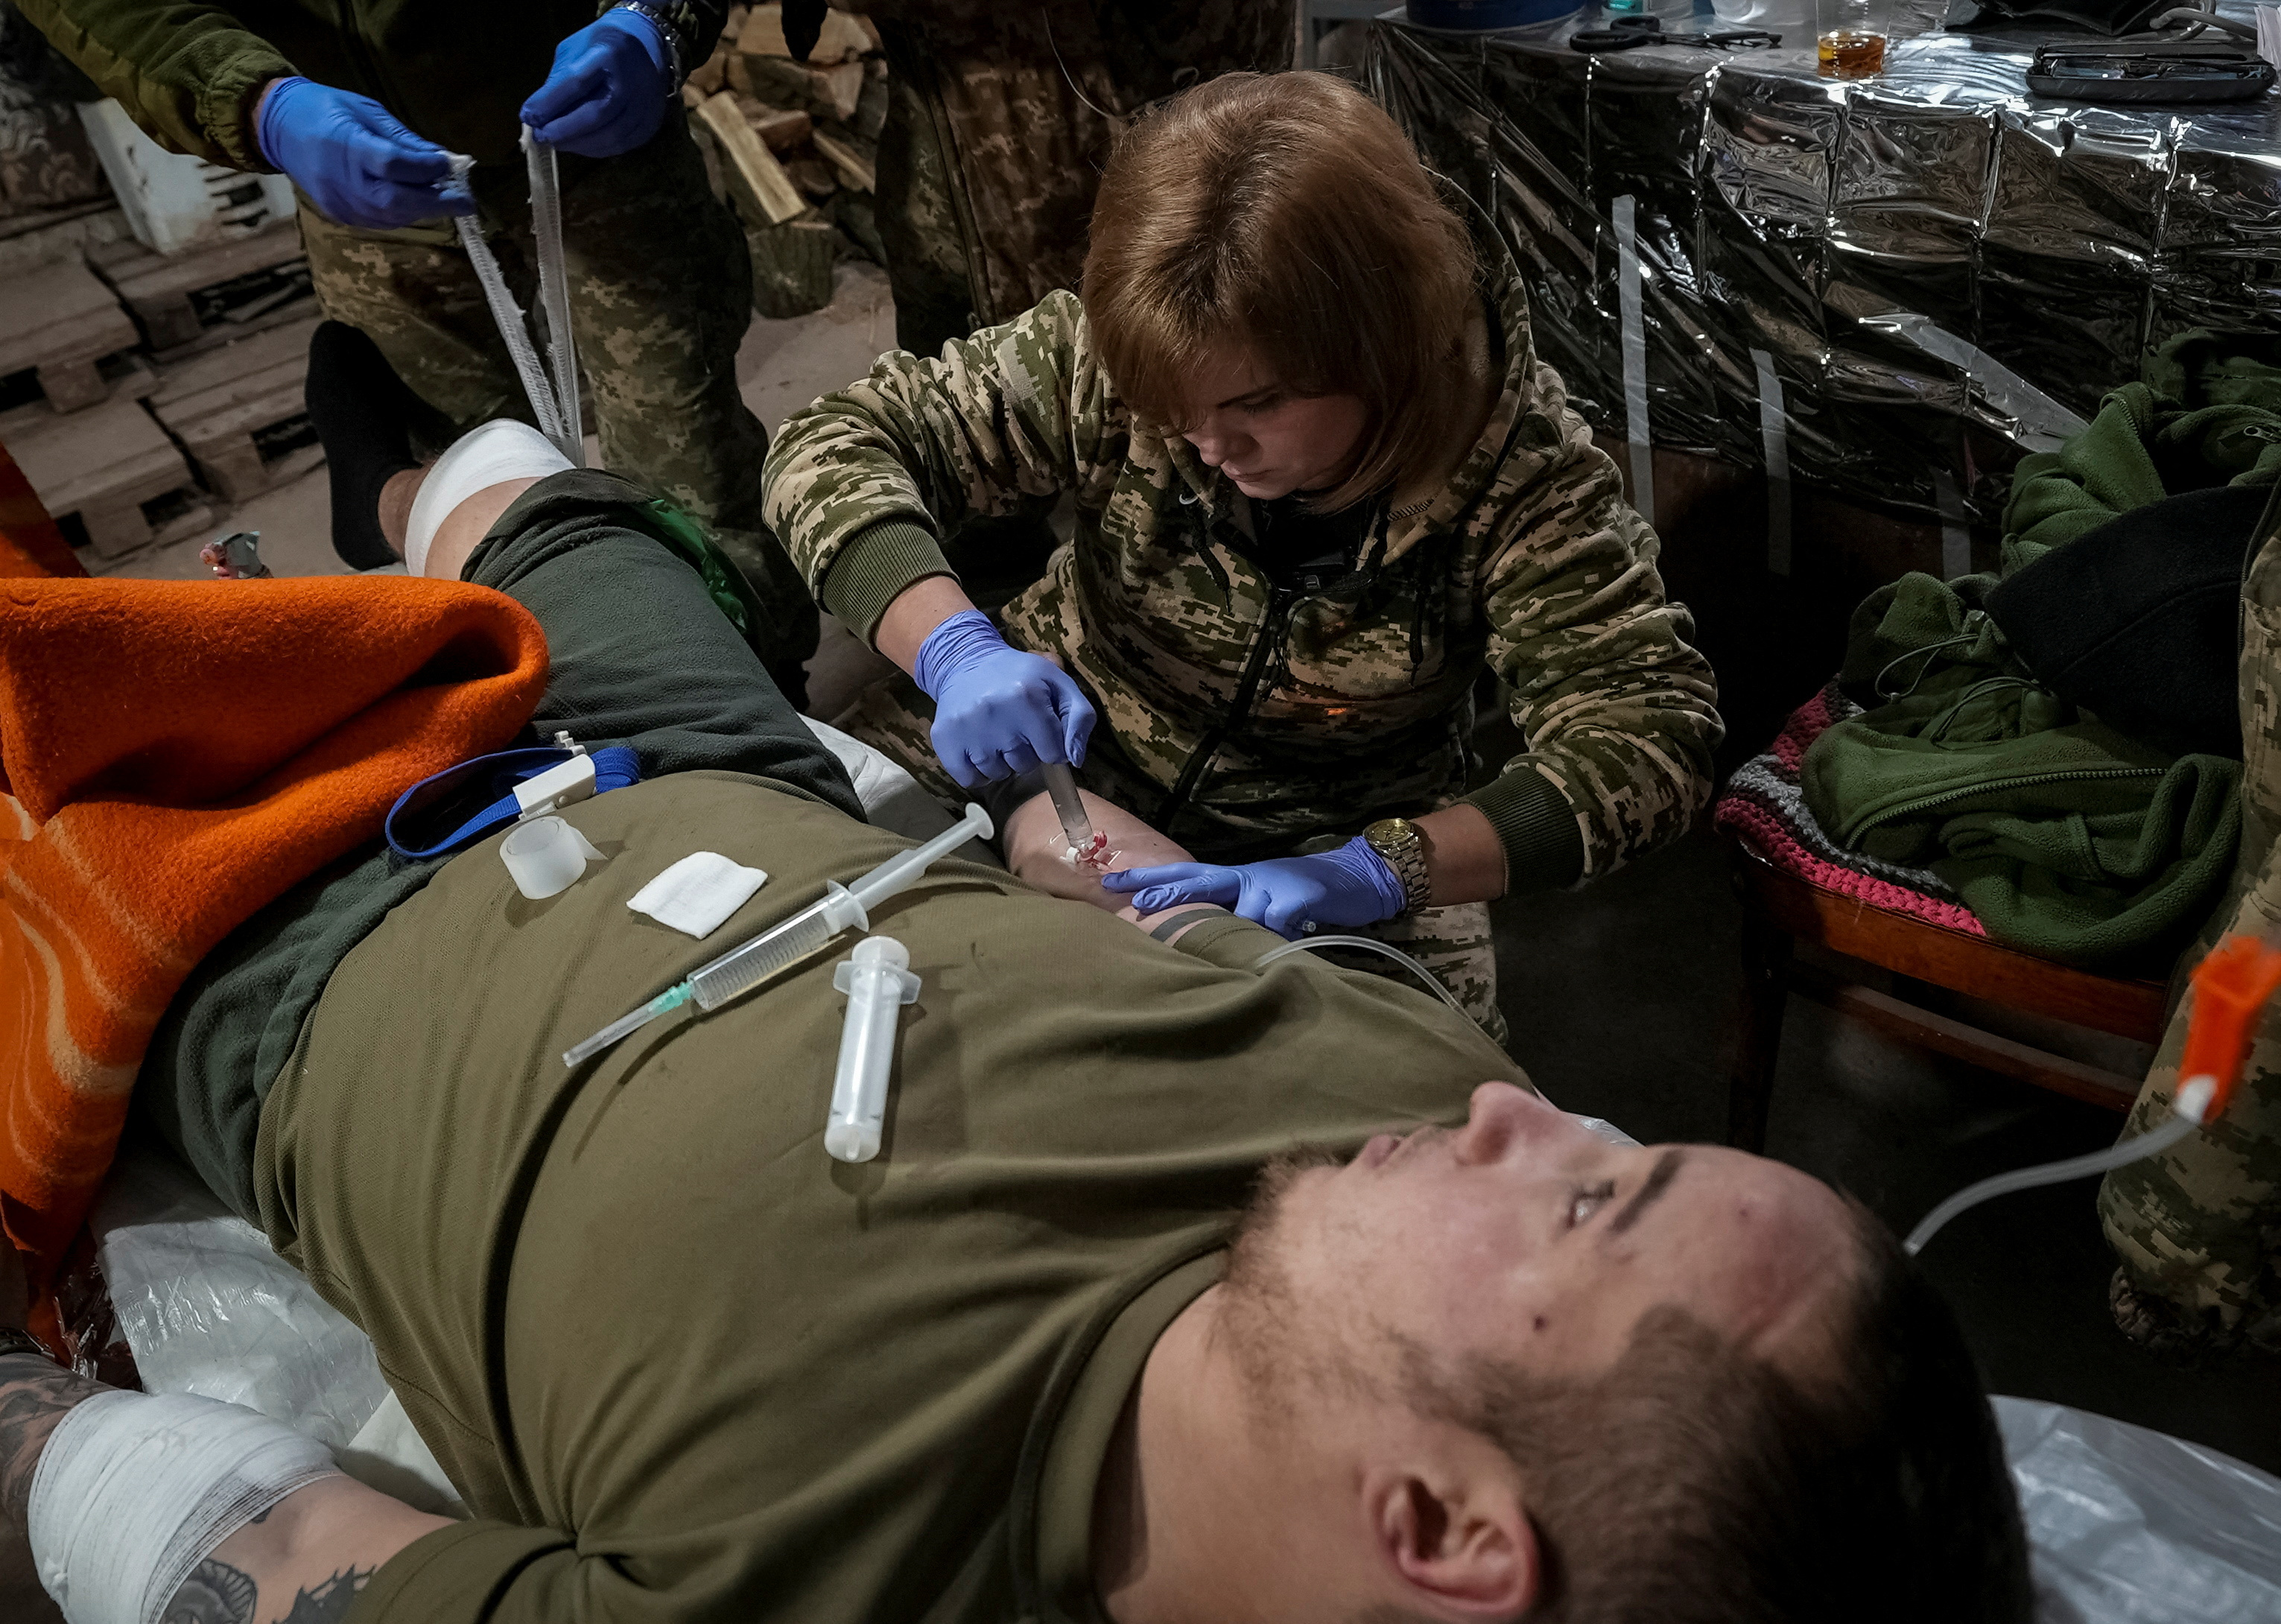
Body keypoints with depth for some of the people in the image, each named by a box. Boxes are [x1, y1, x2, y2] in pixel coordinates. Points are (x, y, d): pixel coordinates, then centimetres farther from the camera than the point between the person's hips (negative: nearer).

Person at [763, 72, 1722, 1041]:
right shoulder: (1108, 363, -19)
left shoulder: (1512, 462, -22)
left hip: (1334, 861, -1)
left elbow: (1653, 725, -26)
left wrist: (1382, 869, -41)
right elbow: (836, 445, -14)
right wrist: (953, 648, -35)